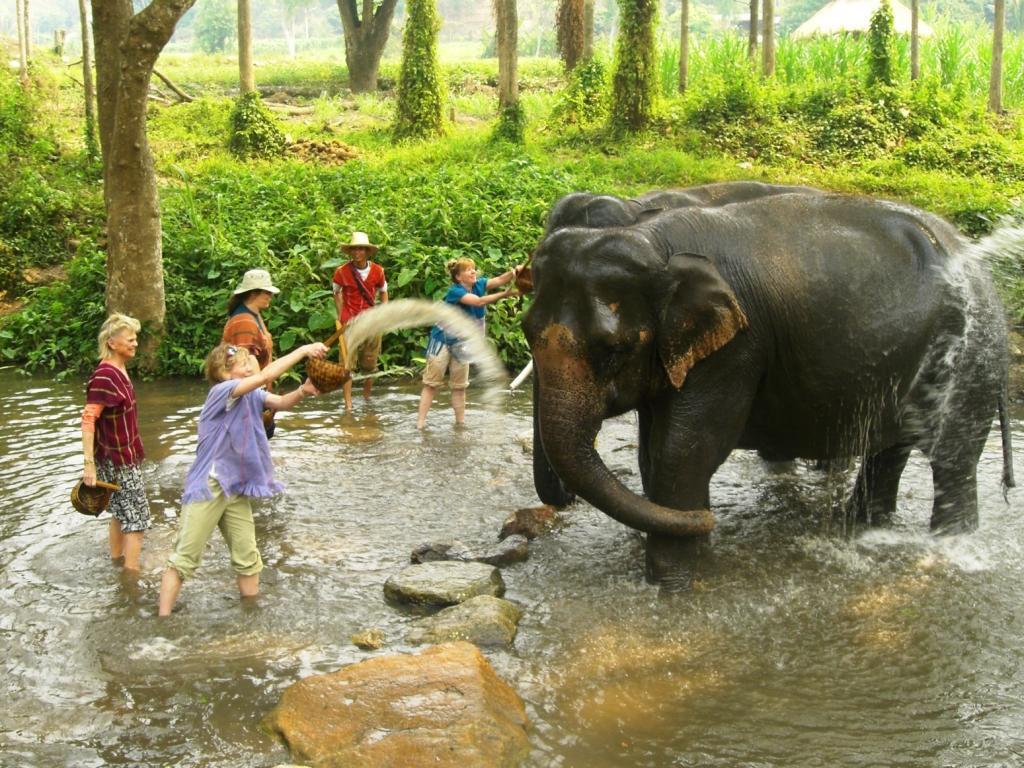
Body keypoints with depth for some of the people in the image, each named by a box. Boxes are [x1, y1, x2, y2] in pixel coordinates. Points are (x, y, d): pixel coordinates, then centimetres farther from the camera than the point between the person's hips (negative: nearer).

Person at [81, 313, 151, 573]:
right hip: (118, 460, -9)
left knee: (121, 512, 20)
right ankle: (131, 573, 4)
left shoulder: (118, 370, 5)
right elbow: (88, 420, -26)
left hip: (125, 456, 9)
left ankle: (116, 561, 33)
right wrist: (89, 464, -29)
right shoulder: (104, 376, -23)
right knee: (137, 517, -2)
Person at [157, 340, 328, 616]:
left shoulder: (252, 395, 6)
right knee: (184, 559, -1)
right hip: (207, 487, -7)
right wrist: (304, 350, -25)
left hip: (237, 488, 8)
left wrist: (303, 391, -28)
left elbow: (280, 402, -6)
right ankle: (163, 619, 6)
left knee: (248, 557, 12)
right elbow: (265, 376, -27)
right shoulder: (221, 391, -17)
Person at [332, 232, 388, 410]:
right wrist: (341, 317, 3)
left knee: (370, 364, 11)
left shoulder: (377, 271, -2)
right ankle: (348, 404, -5)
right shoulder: (342, 272, -9)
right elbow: (337, 293, 7)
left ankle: (367, 397, 30)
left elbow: (383, 292, 14)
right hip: (349, 322, -2)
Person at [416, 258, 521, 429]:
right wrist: (504, 294, -43)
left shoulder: (478, 285, -6)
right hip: (442, 341, -6)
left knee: (460, 386, 11)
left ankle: (461, 423, 18)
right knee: (431, 384, -3)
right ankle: (420, 424, -3)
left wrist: (515, 271, -40)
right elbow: (479, 301, -36)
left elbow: (499, 280, -21)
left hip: (462, 343, 6)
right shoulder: (455, 291, -24)